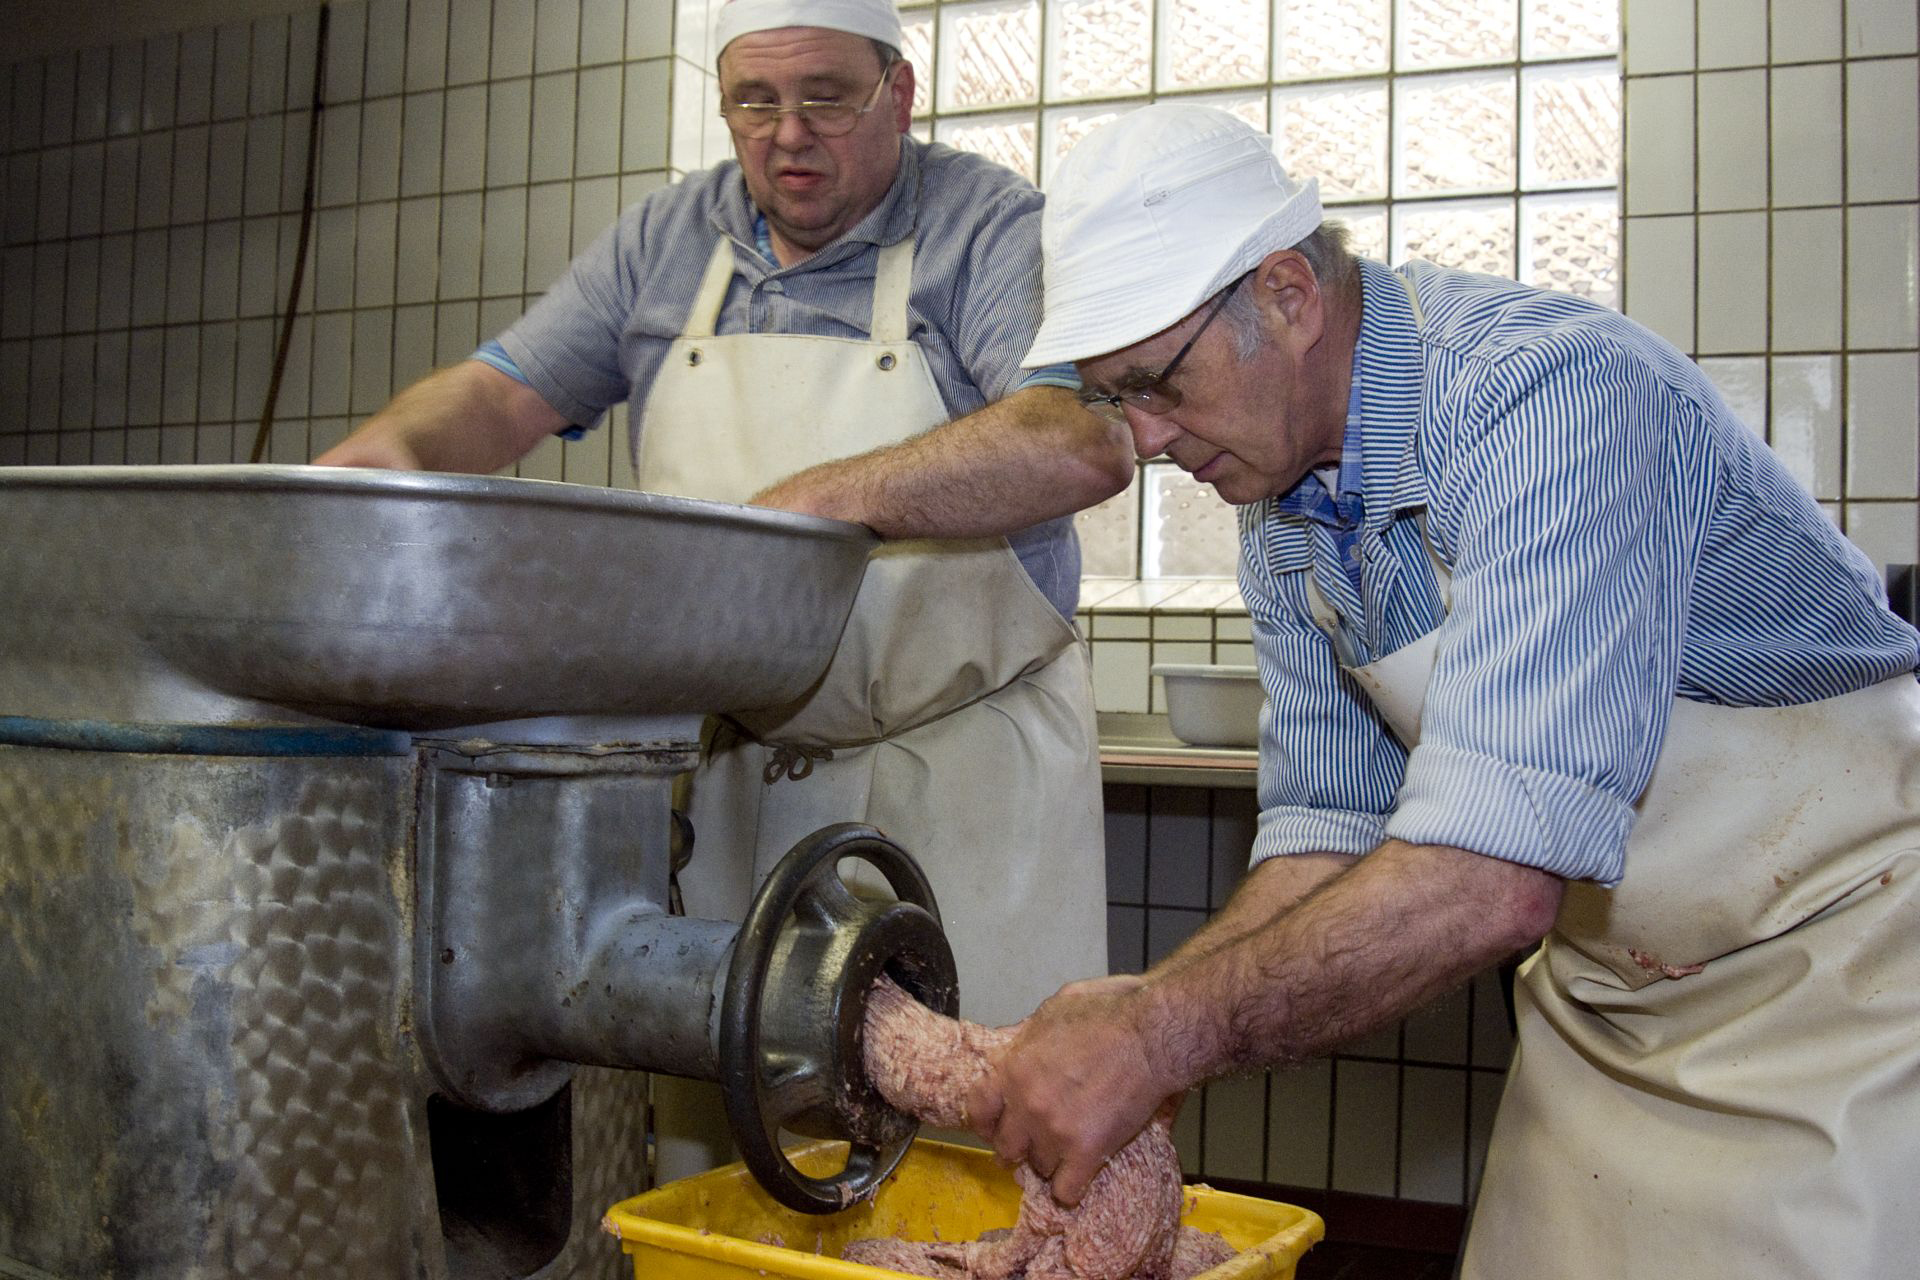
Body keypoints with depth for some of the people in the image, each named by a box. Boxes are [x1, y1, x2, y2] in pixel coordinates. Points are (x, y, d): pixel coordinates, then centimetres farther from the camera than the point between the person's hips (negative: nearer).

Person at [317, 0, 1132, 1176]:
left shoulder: (995, 228, -6)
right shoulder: (668, 241, 10)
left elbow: (1088, 440, -23)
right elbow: (503, 393, 8)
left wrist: (828, 495, -32)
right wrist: (388, 448, -14)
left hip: (961, 769, -4)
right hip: (732, 766, 4)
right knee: (705, 1135, 10)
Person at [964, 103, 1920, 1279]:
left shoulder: (1548, 391, -29)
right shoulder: (1282, 504, -2)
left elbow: (1492, 877, -38)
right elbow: (1330, 832, -1)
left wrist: (1167, 1031, -32)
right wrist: (1131, 1017, -15)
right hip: (1611, 992, 7)